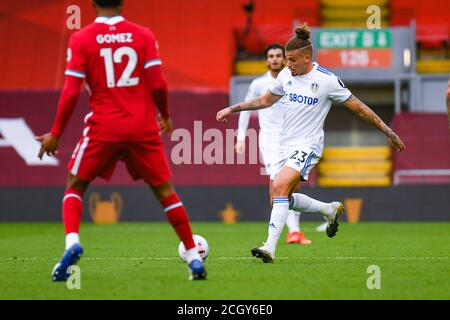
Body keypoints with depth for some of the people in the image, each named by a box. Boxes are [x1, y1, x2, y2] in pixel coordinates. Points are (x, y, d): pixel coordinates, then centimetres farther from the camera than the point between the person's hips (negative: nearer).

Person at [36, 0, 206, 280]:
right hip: (144, 128, 1)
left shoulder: (81, 40, -1)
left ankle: (72, 243, -14)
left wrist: (55, 135, 3)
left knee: (75, 186, 12)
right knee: (164, 190, 11)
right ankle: (194, 258, 9)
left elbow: (71, 92, -6)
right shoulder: (143, 35, 3)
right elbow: (158, 84, -2)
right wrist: (165, 116, 16)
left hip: (103, 129, -1)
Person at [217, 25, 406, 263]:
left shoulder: (327, 80, -11)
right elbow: (265, 100, 23)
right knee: (280, 199, 9)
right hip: (285, 145, 7)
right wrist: (232, 109, 20)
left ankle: (270, 248, -30)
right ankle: (330, 210, 32)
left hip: (307, 146, -7)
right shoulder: (286, 75, 5)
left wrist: (388, 132, -2)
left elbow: (358, 107, -4)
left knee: (280, 186, -26)